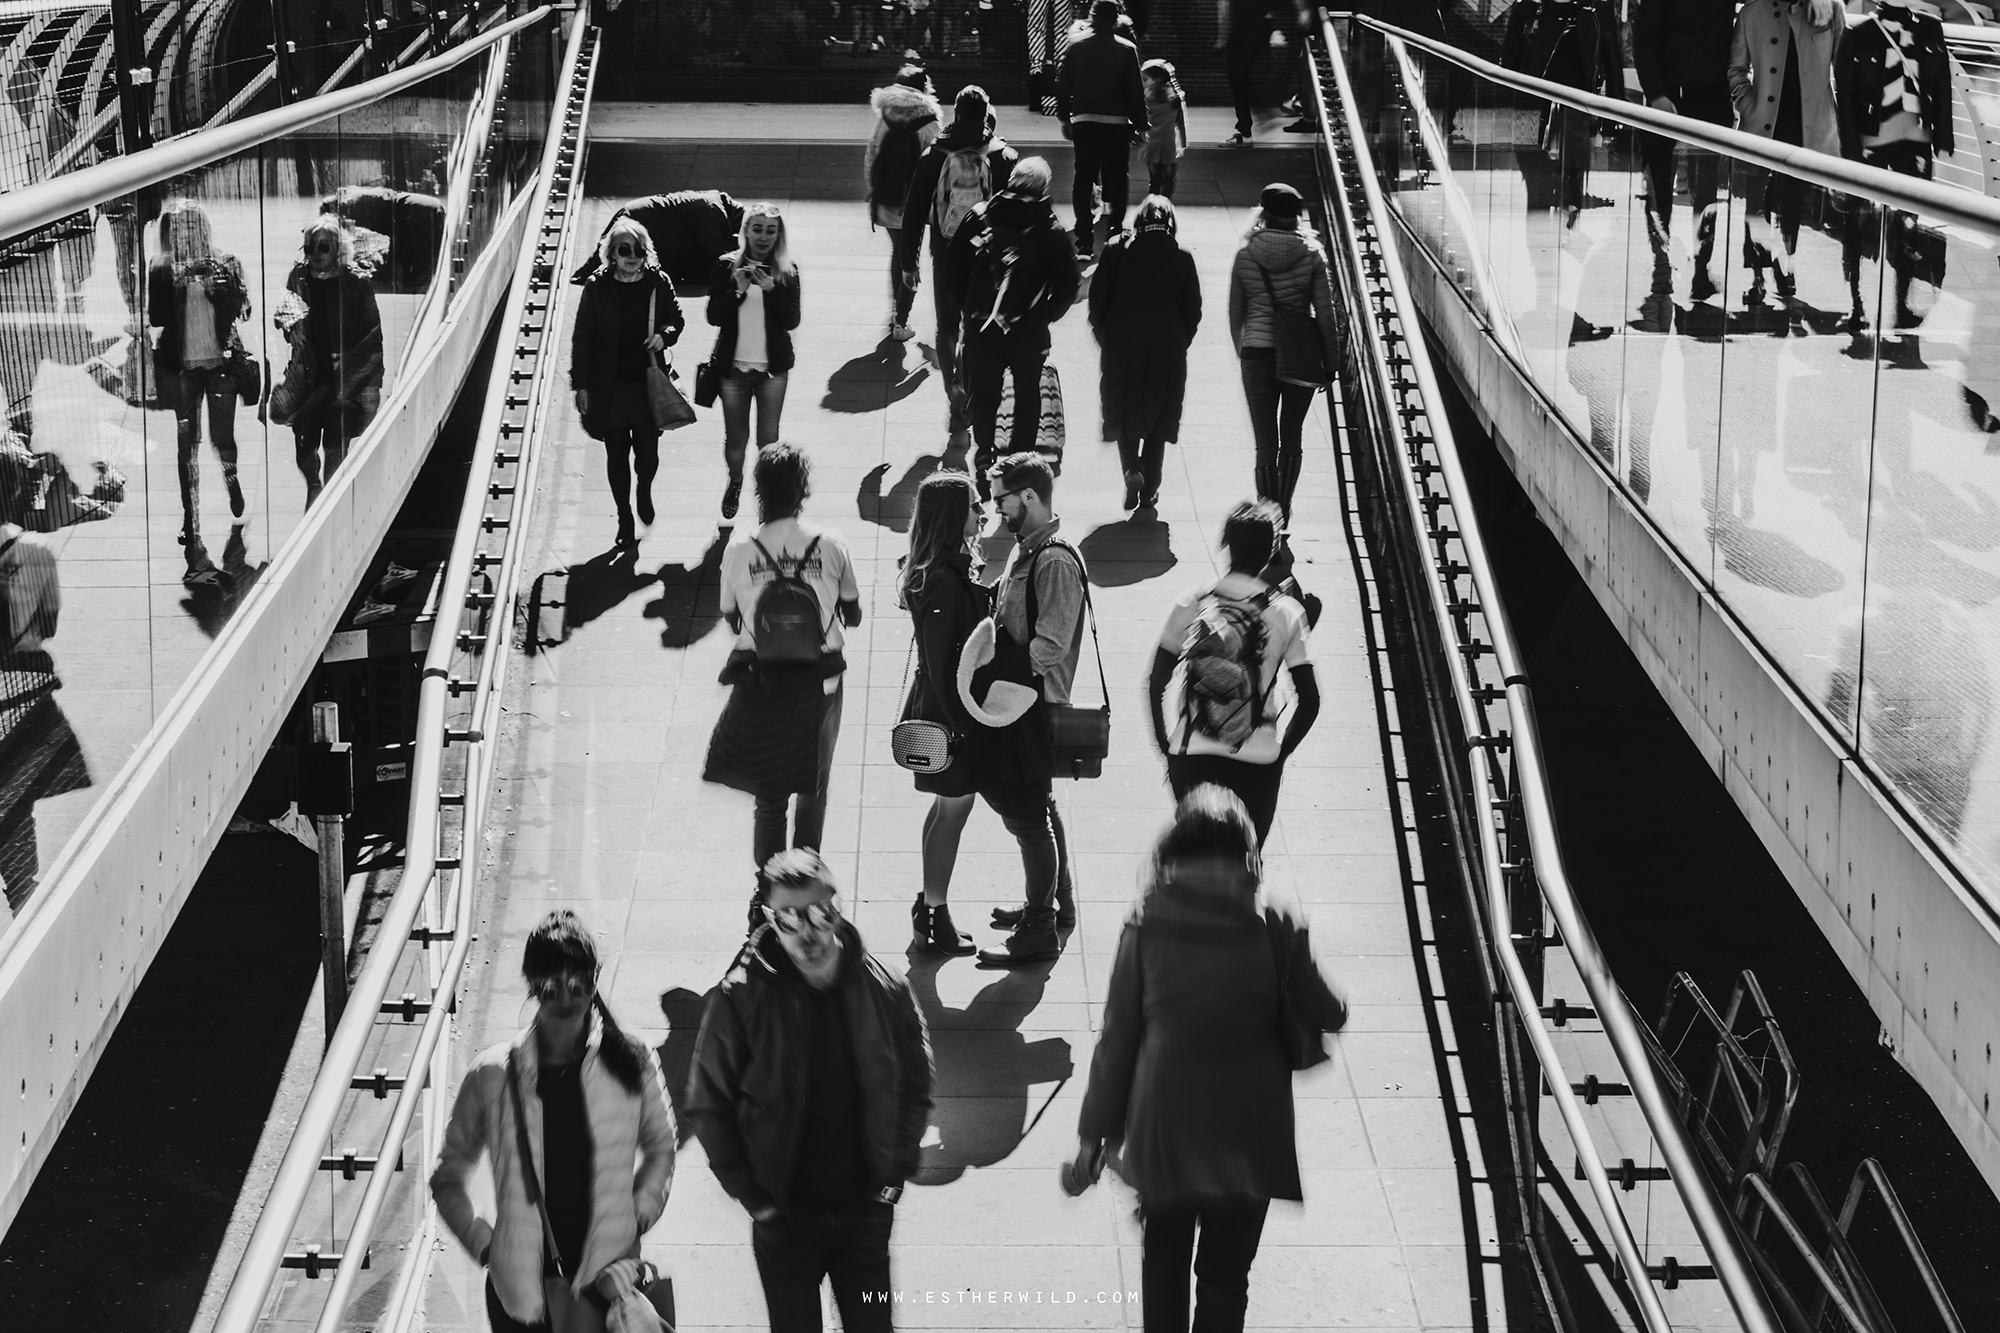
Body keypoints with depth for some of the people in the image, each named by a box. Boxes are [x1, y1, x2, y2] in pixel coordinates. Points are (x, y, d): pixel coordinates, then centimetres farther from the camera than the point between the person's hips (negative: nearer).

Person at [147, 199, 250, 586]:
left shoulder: (224, 263, 3)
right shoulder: (162, 271, 2)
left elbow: (243, 310, -1)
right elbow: (155, 317, -4)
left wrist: (222, 283, -17)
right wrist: (179, 281, -15)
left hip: (221, 362, 0)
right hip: (183, 366, 0)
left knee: (222, 437, 4)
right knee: (187, 445, -2)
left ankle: (232, 481, 42)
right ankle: (193, 535, 1)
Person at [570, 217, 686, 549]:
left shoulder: (658, 283, -2)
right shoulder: (598, 286, -6)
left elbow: (677, 318, 13)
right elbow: (581, 337, -3)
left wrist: (665, 334, -11)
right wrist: (581, 385, -5)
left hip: (648, 384, 1)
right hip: (608, 385, -1)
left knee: (648, 452, 3)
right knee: (616, 455, 6)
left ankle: (644, 492, 37)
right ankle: (624, 518, 21)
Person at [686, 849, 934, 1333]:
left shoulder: (884, 990, -6)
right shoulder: (741, 998, -13)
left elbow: (915, 1088, 5)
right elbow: (709, 1105, -5)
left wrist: (894, 1175, -1)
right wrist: (749, 1193, -7)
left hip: (866, 1209, 1)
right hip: (784, 1218, -1)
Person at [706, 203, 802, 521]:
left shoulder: (787, 271, -4)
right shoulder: (727, 266, -4)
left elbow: (792, 321, -10)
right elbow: (714, 316, -6)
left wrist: (771, 289, -24)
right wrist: (738, 290, -22)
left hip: (773, 368, 0)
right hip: (733, 365, 1)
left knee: (769, 438, 1)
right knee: (736, 438, 11)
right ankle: (734, 483, 38)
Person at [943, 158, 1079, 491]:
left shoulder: (980, 218, -8)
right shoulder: (1051, 232, -11)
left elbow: (953, 268, -4)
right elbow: (1067, 286, -9)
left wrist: (968, 308, 8)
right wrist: (1044, 316, 7)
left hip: (981, 327, 1)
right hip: (1030, 333, -1)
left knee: (983, 395, 16)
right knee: (1027, 396, 17)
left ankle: (983, 457, 20)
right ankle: (1022, 457, 24)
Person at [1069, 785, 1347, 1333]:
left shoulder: (1146, 922, -8)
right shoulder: (1273, 924, -10)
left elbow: (1118, 1032, -4)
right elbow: (1327, 1016, -2)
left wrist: (1095, 1130, 4)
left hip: (1163, 1125, 1)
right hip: (1247, 1133, -1)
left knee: (1163, 1263, 22)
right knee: (1225, 1277, 10)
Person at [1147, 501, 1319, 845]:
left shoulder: (1191, 602, -3)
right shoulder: (1286, 612, -7)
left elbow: (1156, 684, -1)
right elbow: (1309, 699, -7)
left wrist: (1164, 744, 10)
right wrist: (1282, 749, 7)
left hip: (1190, 758, 1)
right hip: (1257, 765, -1)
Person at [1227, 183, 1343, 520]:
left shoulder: (1246, 255, -3)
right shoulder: (1311, 254, -5)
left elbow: (1235, 312, 4)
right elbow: (1326, 313, -4)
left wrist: (1241, 350, 20)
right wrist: (1331, 361, 4)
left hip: (1257, 353, 0)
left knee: (1266, 442, 3)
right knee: (1292, 436, 18)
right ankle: (1283, 510, 25)